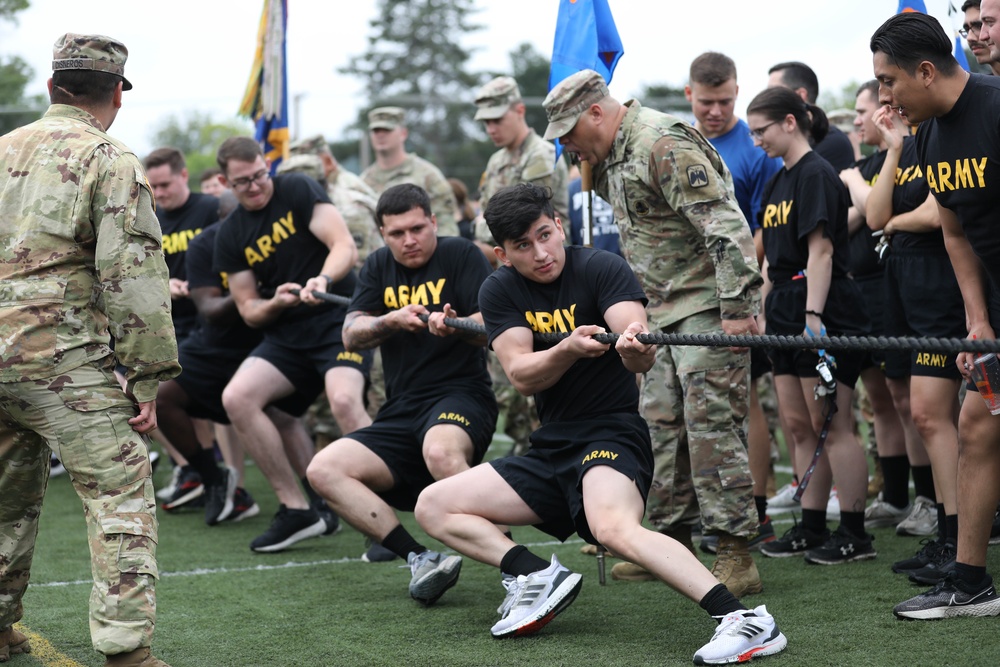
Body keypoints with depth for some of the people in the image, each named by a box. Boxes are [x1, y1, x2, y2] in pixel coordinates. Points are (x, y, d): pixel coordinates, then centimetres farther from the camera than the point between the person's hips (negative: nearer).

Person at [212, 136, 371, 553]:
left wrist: (322, 279, -34)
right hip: (286, 335, 5)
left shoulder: (298, 190, -3)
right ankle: (298, 508, -9)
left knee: (343, 400, -32)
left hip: (339, 319, -5)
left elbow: (345, 246, -13)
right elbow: (249, 311, 9)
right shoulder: (230, 234, 8)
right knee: (236, 398, -17)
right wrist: (275, 303, -14)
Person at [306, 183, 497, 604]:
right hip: (400, 414, 6)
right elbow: (351, 336, 4)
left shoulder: (462, 255, 1)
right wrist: (391, 321, -17)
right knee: (323, 471, -15)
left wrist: (456, 326, -31)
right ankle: (420, 561, -24)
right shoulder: (379, 266, 16)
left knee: (440, 451, -40)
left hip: (460, 395, -6)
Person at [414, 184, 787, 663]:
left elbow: (641, 356, -25)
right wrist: (569, 349, -32)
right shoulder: (500, 290, 2)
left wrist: (636, 348, -50)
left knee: (613, 528, -37)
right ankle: (537, 575, -13)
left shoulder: (600, 268, -10)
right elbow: (522, 376, -11)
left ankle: (744, 620, -43)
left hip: (611, 435, -7)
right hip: (550, 450, 7)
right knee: (433, 507, 1)